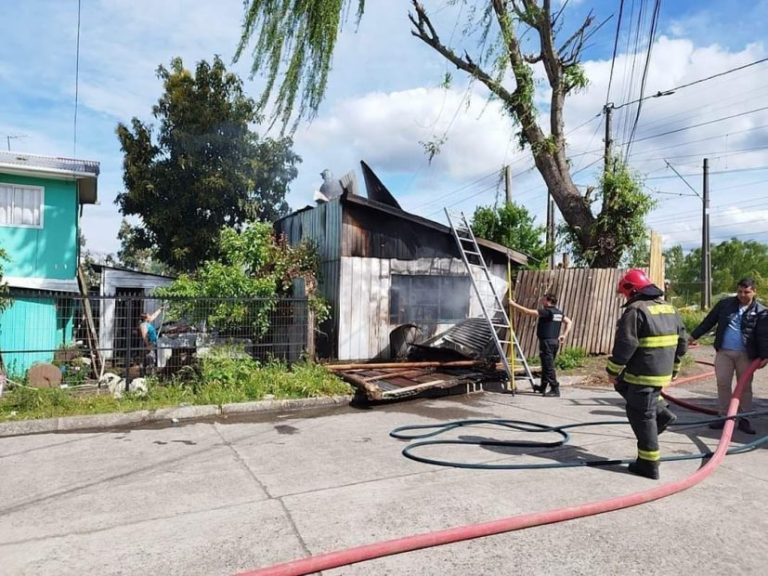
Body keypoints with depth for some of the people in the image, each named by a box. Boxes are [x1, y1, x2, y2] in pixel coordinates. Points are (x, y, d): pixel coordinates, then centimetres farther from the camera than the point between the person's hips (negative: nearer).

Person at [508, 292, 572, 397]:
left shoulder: (547, 312, -15)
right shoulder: (559, 312, 12)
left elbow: (528, 312, -17)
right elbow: (568, 322, 21)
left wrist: (514, 304, -9)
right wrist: (564, 335, 16)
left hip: (547, 341, -9)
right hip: (555, 341, 9)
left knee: (549, 366, -6)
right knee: (546, 365, 19)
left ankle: (555, 389, -6)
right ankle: (542, 387, 31)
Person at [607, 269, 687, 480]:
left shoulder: (635, 310, -16)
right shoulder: (669, 308, 11)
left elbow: (625, 344, -19)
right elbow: (681, 341, 16)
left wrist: (613, 370, -8)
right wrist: (674, 367, 26)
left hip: (643, 373, -9)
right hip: (663, 372, 9)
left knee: (641, 416, 1)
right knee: (624, 385, 28)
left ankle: (648, 464, 8)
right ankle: (661, 413, 18)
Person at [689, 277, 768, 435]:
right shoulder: (725, 304, 3)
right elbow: (709, 321, 9)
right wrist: (694, 336, 8)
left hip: (746, 355, -1)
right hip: (724, 352, 1)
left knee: (745, 386, 7)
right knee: (723, 384, 4)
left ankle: (744, 419, 17)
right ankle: (723, 416, 13)